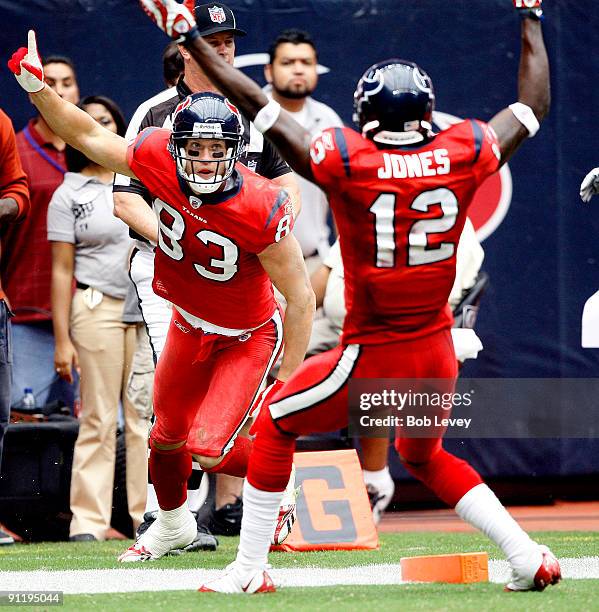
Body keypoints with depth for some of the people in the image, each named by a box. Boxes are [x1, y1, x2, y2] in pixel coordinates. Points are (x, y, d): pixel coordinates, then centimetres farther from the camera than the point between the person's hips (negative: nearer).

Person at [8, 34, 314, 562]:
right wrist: (36, 86, -15)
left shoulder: (262, 209, -34)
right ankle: (174, 524, 51)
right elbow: (88, 136, -4)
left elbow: (301, 299, -25)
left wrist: (286, 384, -23)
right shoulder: (157, 159, -22)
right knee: (168, 435, 20)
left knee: (208, 449, -17)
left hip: (249, 338, -5)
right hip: (189, 326, 5)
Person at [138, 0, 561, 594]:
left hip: (372, 356, -4)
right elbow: (533, 105, 11)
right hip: (437, 355, 4)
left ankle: (249, 568, 17)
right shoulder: (463, 155, -5)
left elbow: (261, 108, -8)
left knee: (275, 423, 19)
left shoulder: (346, 161, -14)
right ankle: (527, 555, 15)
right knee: (424, 456, 29)